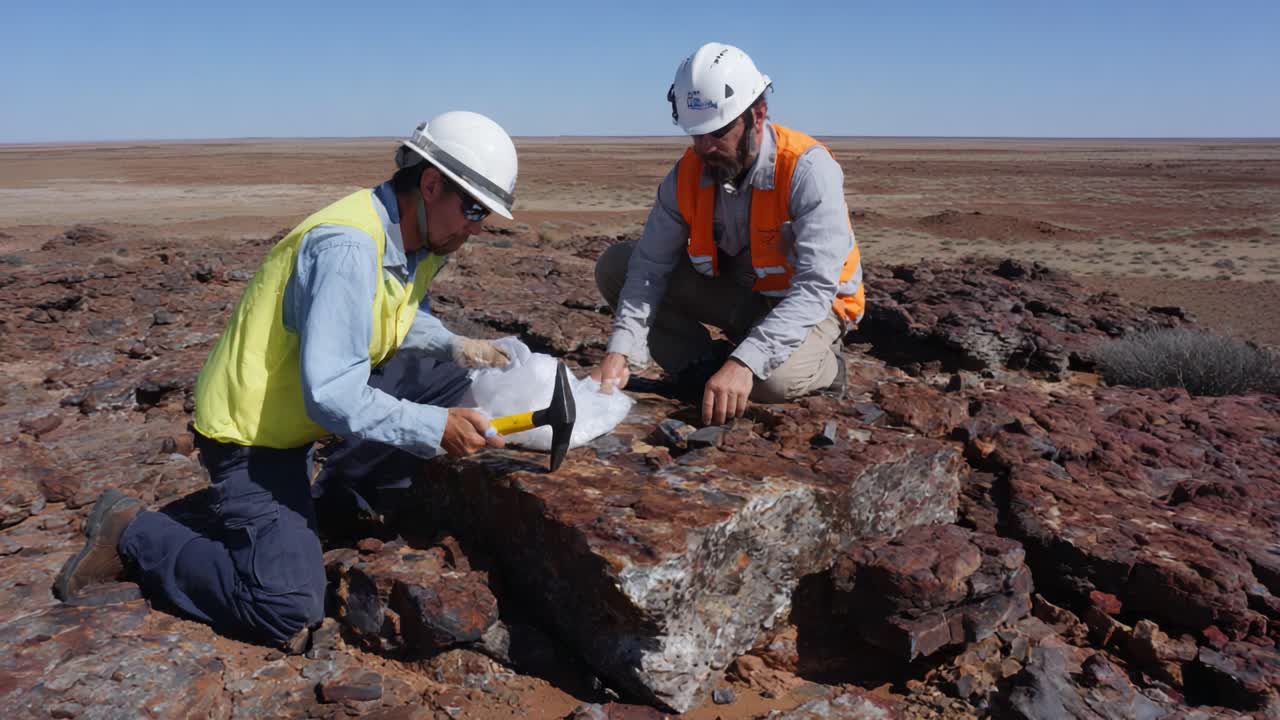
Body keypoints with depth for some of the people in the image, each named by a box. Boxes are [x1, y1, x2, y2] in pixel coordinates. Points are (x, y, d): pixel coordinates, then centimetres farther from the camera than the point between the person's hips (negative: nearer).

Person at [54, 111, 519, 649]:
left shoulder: (417, 239, -2)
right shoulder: (348, 247, -30)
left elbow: (405, 322, 14)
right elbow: (332, 397, -34)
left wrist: (454, 347, -5)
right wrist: (434, 428, -32)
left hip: (305, 411, 9)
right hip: (251, 431, -9)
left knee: (448, 376, 0)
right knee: (289, 611, -17)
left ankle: (346, 500, 8)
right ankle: (131, 534, 4)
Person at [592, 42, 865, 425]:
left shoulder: (808, 170, -29)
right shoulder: (686, 175, -13)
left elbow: (816, 287, -35)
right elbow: (650, 266, -15)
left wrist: (744, 362, -47)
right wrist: (620, 353, -31)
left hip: (806, 303, -5)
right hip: (734, 292, 5)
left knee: (772, 378, -38)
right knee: (614, 265, -10)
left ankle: (824, 364, -1)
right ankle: (702, 366, -3)